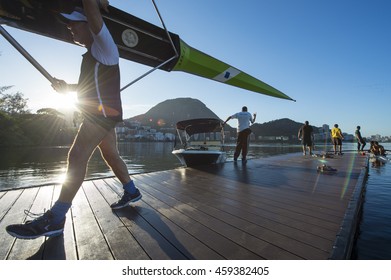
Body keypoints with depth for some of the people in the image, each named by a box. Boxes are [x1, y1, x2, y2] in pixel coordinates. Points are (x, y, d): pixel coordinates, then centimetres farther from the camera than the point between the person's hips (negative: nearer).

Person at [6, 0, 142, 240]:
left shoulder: (104, 46, 0)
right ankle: (131, 191, 25)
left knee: (77, 155, -15)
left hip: (104, 112, -10)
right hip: (103, 113, 10)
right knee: (111, 155, 12)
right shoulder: (92, 54, 28)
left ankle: (54, 220, -10)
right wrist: (66, 87, 14)